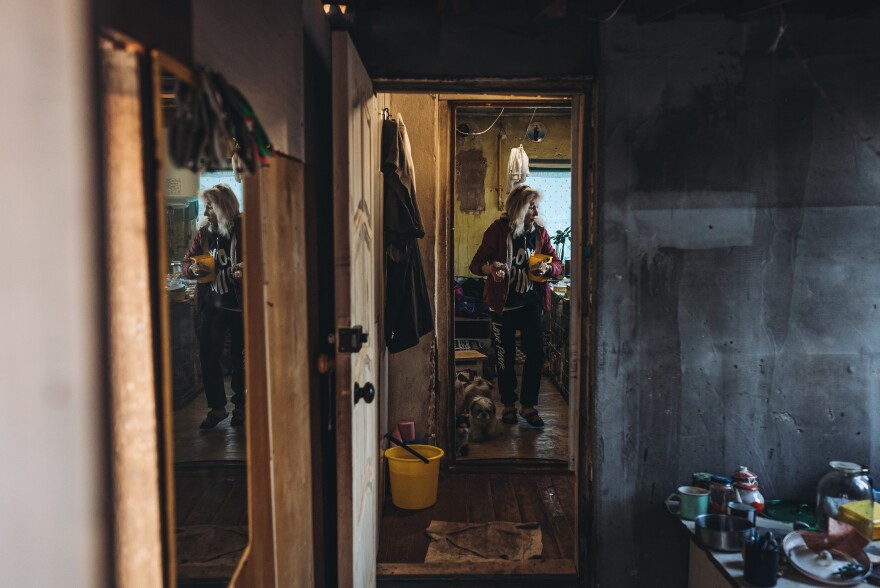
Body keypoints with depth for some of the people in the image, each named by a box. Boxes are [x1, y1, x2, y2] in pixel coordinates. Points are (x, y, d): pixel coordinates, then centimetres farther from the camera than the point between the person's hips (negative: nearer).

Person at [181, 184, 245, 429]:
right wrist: (192, 268, -13)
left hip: (239, 305, -4)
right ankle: (217, 407, 18)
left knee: (240, 357, 7)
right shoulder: (203, 233, 3)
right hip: (212, 304, 4)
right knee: (207, 355, 3)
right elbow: (185, 264, 10)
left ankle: (240, 405, 27)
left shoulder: (242, 230, -10)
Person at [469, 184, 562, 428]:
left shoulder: (539, 232, 1)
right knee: (506, 357, 8)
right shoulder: (498, 230, -9)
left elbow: (557, 264, 6)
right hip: (503, 304, -3)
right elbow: (476, 263, -8)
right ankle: (508, 404, 26)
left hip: (531, 303, 3)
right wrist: (490, 267, -31)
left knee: (536, 353, -1)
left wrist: (547, 267, -17)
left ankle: (528, 405, 16)